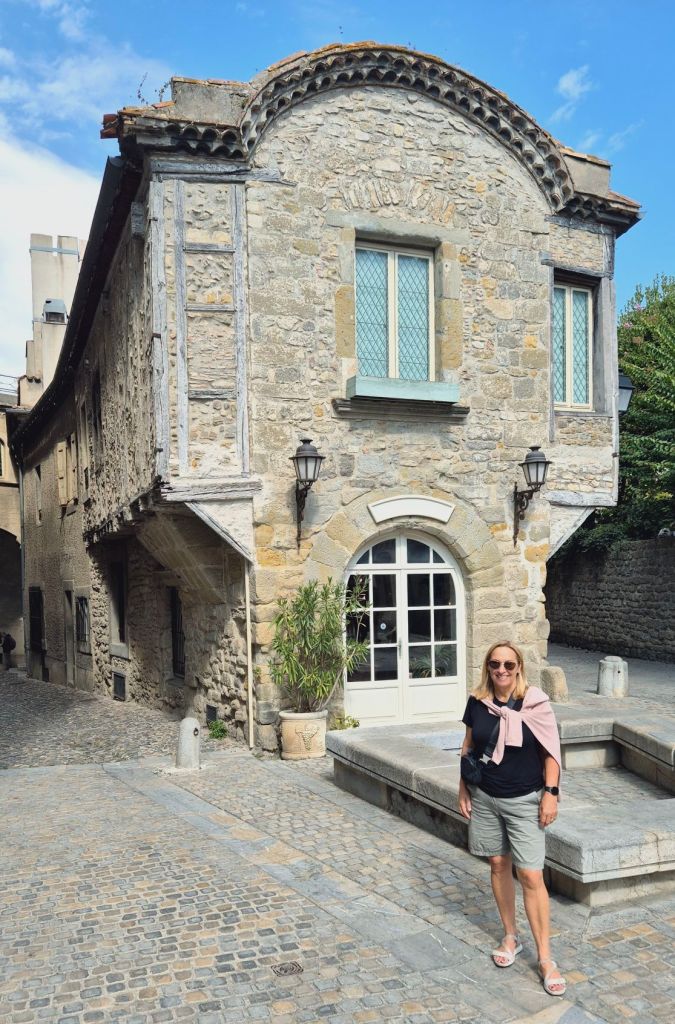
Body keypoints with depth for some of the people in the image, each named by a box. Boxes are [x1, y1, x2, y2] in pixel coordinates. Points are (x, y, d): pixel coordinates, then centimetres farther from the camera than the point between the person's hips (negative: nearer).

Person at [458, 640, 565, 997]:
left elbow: (551, 752, -7)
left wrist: (550, 793, -11)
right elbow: (468, 748, 7)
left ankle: (545, 957, 9)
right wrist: (463, 789, 6)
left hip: (524, 801, -3)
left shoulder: (535, 702, -14)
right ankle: (510, 936, 32)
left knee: (531, 875, -4)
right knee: (498, 864, 14)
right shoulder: (477, 702, -4)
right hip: (484, 798, 3)